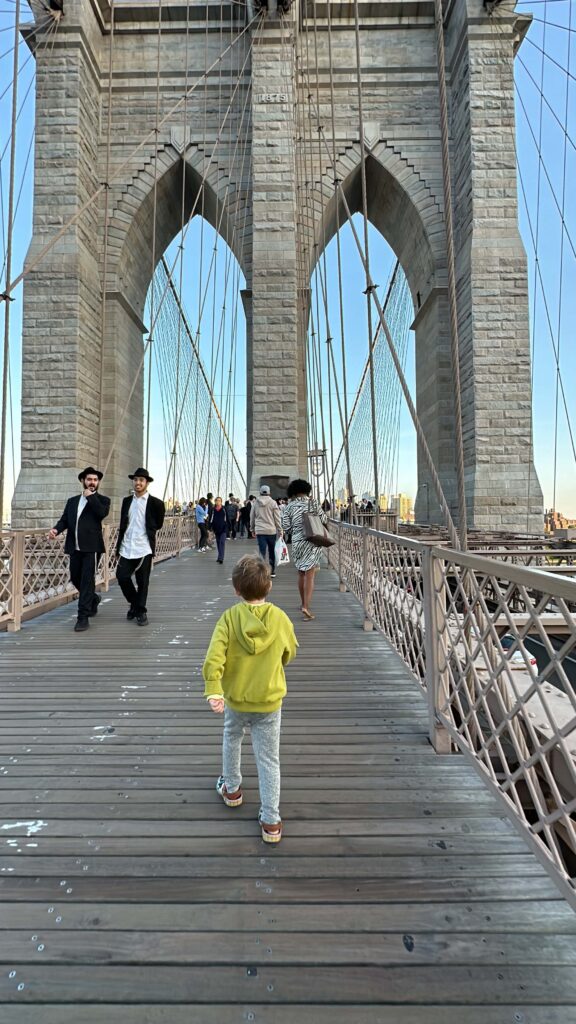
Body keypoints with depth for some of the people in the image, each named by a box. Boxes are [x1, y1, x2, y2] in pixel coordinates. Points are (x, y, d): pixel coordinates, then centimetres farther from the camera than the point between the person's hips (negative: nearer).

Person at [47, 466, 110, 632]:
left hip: (91, 547, -5)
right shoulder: (72, 501, 17)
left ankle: (83, 617, -1)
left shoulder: (103, 500, 3)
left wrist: (90, 496, -12)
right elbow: (64, 520, 8)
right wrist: (55, 529, -12)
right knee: (75, 579, 15)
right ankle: (93, 599, 41)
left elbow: (102, 513, -18)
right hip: (75, 547, 5)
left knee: (87, 580, -6)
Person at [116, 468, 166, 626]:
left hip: (144, 548, -4)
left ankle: (141, 611, 17)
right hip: (126, 548, 4)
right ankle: (134, 604, 26)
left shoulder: (155, 502, -4)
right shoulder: (127, 501, 11)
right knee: (122, 577, 3)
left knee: (142, 582, 3)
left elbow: (158, 524, 6)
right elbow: (123, 524, 16)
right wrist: (119, 544, 14)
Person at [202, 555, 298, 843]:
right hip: (270, 702, 0)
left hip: (235, 699, 1)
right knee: (269, 760, 11)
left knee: (231, 741, 29)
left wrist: (213, 691, -25)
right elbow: (288, 655, 4)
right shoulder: (280, 619, -11)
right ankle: (271, 821, 17)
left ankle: (232, 789, 48)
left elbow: (214, 656, -25)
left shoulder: (229, 618, -15)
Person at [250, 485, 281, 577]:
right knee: (272, 552, 11)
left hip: (259, 531, 1)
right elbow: (277, 518, -3)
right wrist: (279, 530, 4)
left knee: (262, 552, 1)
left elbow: (252, 517, 10)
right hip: (271, 531, -1)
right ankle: (272, 571, 17)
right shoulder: (273, 503, -3)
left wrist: (252, 529, 21)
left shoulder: (255, 503, 3)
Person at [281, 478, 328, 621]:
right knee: (309, 575, -4)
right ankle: (306, 606, -15)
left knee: (301, 573, 17)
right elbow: (324, 519, 0)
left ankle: (303, 603, 29)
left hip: (297, 542, 2)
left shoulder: (289, 506, -1)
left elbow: (285, 526, -3)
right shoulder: (313, 502, -3)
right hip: (312, 541, -2)